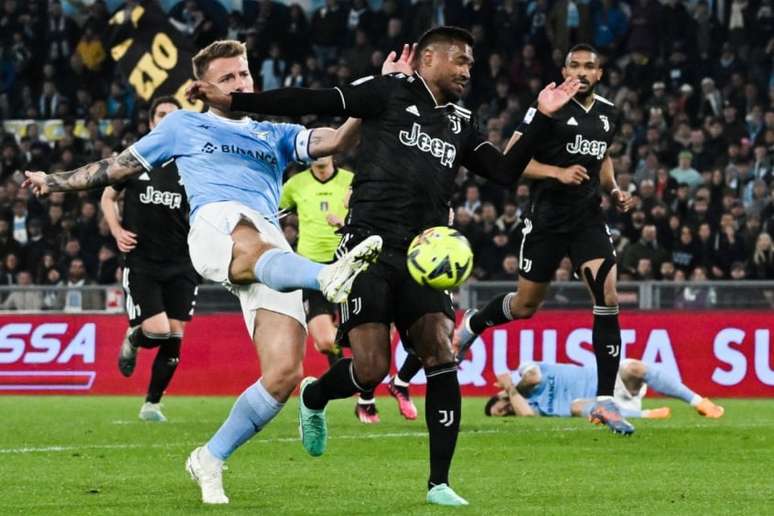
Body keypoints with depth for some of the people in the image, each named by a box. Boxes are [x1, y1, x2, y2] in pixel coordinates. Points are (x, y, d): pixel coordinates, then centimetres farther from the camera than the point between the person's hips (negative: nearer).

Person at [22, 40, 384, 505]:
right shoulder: (184, 126, 28)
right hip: (217, 222, -3)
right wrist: (54, 182, 27)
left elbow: (333, 141, 18)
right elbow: (119, 167, 33)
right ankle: (329, 276, -79)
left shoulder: (275, 135, 33)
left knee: (284, 373, -14)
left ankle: (210, 459, 2)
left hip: (272, 245, 3)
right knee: (257, 252, -44)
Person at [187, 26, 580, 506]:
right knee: (372, 369, -13)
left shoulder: (459, 124, 19)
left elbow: (507, 172, 13)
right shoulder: (390, 93, 2)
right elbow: (312, 102, -2)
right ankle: (313, 397, 23)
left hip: (424, 257, 5)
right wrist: (233, 101, -8)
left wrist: (542, 118, 5)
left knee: (442, 359, -12)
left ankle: (439, 483, -7)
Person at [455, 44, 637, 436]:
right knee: (526, 306, 7)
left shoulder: (607, 113, 8)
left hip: (589, 220, 4)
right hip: (546, 221, -4)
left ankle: (605, 401, -9)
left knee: (608, 300, -13)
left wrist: (614, 190, 10)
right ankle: (471, 325, 42)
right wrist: (558, 173, -23)